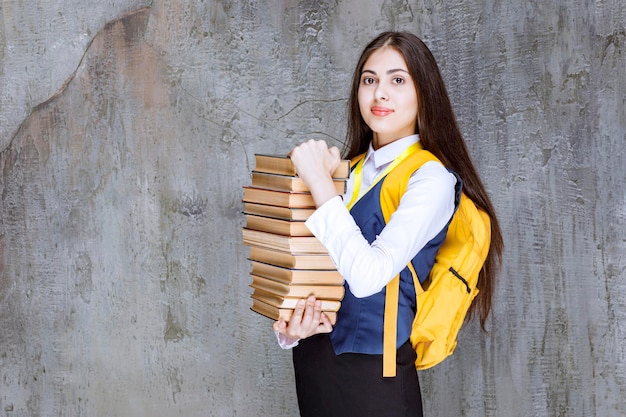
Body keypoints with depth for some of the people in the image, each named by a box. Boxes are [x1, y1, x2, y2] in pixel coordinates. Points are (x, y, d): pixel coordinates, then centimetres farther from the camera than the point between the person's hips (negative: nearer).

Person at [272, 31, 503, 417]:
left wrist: (319, 182, -20)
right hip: (312, 362, 6)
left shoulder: (431, 178, -11)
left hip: (371, 373, -5)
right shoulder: (350, 169, 6)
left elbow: (369, 276, -24)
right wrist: (288, 330, -3)